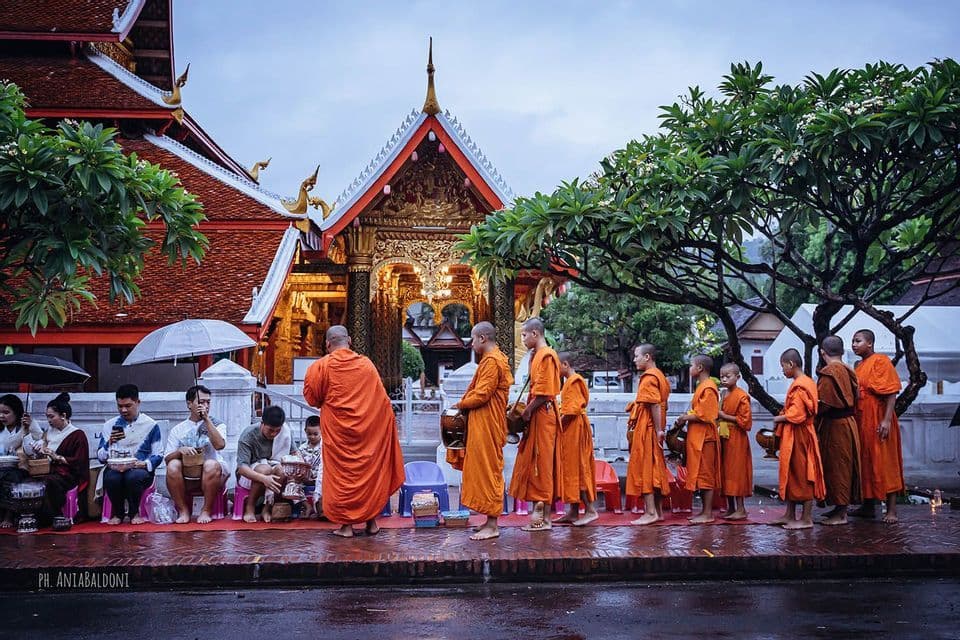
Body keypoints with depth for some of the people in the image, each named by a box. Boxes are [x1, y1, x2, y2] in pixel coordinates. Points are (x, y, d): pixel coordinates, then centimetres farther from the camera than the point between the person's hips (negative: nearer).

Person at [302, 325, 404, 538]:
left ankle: (347, 524, 6)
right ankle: (371, 521, 16)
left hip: (337, 429, -2)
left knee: (342, 472, 6)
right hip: (368, 427, 2)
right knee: (369, 469, 13)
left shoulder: (321, 366, -7)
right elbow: (380, 398, 6)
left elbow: (312, 398, 0)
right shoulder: (366, 364, 1)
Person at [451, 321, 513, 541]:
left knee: (488, 470, -7)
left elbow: (481, 395, -20)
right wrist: (465, 403, 8)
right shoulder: (495, 358, 17)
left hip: (487, 426, -11)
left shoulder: (492, 361, -16)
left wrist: (461, 404, -5)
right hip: (484, 424, 11)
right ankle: (491, 520, 17)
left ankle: (492, 526, -4)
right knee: (487, 470, 12)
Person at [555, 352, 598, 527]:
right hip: (570, 430, 10)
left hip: (575, 429, -10)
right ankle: (573, 512, 10)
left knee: (577, 468, -10)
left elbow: (573, 409, -19)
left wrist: (557, 423, -14)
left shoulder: (574, 381, -11)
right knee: (571, 468, 8)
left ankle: (590, 510, -11)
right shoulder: (569, 381, 19)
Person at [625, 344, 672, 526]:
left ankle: (650, 512, -9)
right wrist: (659, 429, 12)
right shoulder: (659, 376, 17)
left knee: (644, 468, -8)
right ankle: (658, 511, 16)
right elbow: (659, 404, 14)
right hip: (655, 429, 10)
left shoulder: (649, 377, -13)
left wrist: (658, 430, -23)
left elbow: (655, 404, -22)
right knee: (656, 469, 11)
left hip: (646, 429, -10)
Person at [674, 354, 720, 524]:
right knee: (702, 476, 12)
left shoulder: (708, 388, -15)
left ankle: (708, 514, -1)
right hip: (697, 438, 10)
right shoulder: (703, 386, 16)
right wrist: (687, 417, 6)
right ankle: (705, 510, 17)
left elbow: (704, 416, -21)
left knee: (705, 475, -5)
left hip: (704, 438, -10)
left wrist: (685, 418, -11)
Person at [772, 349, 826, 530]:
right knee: (791, 475, 14)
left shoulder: (799, 386, -17)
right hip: (792, 437, 10)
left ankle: (807, 518, 1)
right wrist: (783, 417, 7)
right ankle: (790, 515, 21)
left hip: (798, 436, -10)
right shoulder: (804, 382, 14)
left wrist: (779, 419, -9)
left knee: (802, 475, -4)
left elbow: (797, 414, -23)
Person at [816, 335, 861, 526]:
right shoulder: (848, 371, 9)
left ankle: (840, 514, 1)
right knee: (843, 466, 15)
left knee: (836, 467, -3)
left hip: (834, 425, -9)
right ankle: (840, 508, 24)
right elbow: (853, 400, 12)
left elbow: (824, 404, -21)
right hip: (848, 422, 9)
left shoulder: (829, 373, -16)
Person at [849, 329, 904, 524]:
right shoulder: (859, 366, 16)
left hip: (877, 421, -8)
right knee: (864, 463, 11)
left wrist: (886, 420, -23)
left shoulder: (881, 361, -9)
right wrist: (855, 421, 18)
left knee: (884, 464, -6)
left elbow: (891, 393, -15)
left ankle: (892, 510, -4)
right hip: (861, 421, 8)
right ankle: (868, 506, 19)